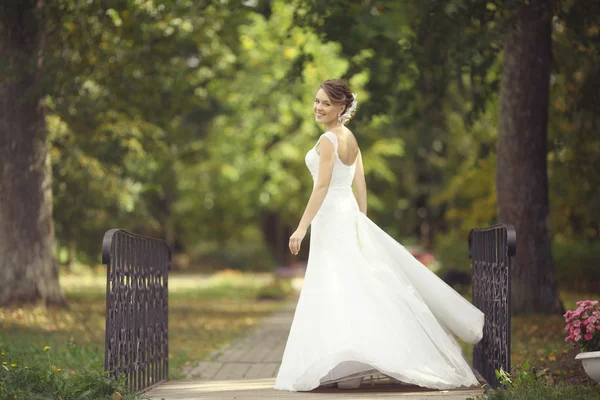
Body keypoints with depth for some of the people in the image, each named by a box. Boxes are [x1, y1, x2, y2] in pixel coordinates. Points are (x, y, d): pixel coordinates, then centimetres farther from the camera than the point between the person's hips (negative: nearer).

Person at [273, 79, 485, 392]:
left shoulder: (327, 141, -14)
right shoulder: (350, 138, 12)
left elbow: (322, 187, -20)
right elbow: (360, 185, 14)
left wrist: (302, 227, -22)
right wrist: (360, 223, 19)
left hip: (331, 218, -9)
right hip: (350, 214, 9)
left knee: (337, 290, -10)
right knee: (360, 286, 9)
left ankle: (349, 367, -14)